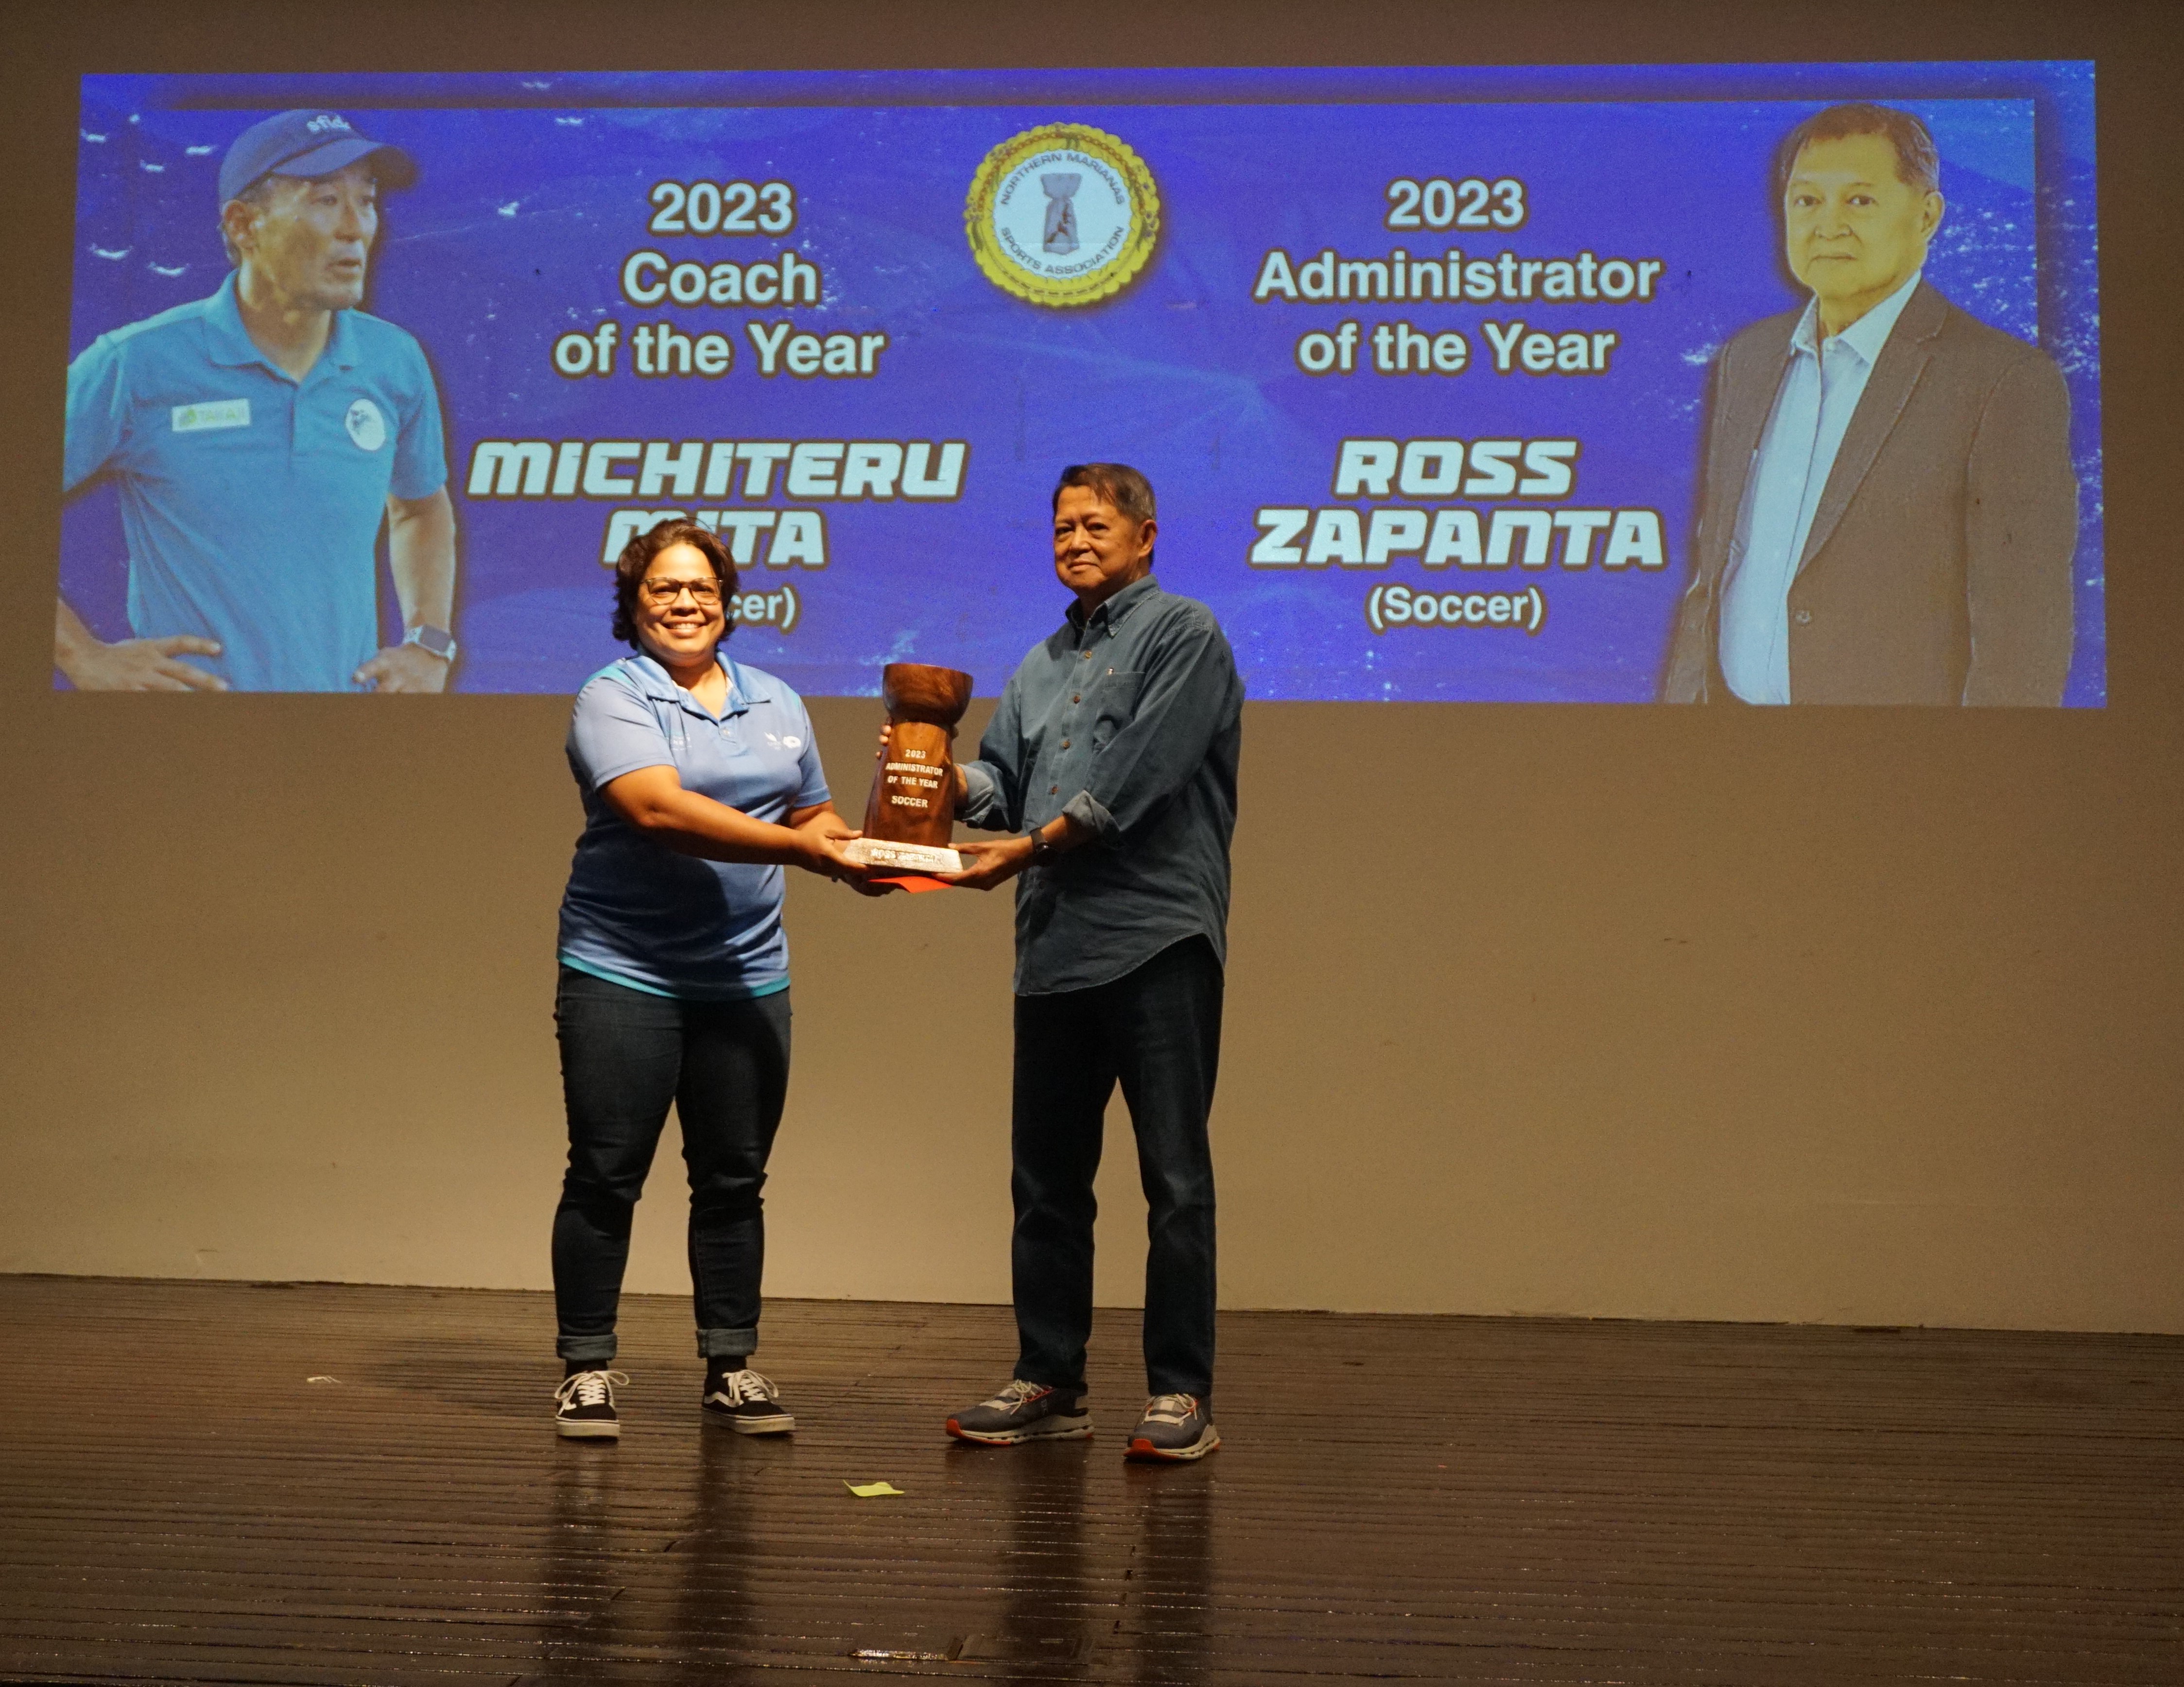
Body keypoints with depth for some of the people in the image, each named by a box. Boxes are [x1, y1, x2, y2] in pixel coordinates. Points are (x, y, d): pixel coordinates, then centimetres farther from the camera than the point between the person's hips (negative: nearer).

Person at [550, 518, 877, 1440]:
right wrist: (792, 847, -27)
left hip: (745, 978, 5)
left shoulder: (776, 704, 14)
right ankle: (586, 1370, 13)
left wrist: (854, 850, -2)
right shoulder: (613, 699, -5)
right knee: (605, 1179, 2)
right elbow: (658, 809, -21)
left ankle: (731, 1367, 19)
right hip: (622, 973, -5)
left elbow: (814, 816, 21)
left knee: (733, 1182, 9)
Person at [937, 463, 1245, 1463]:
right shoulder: (1043, 663, 23)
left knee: (1174, 1178, -3)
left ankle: (1181, 1396, 3)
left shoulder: (1183, 633, 0)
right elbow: (1001, 782, 16)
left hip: (1158, 939, -7)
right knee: (1046, 1176, 10)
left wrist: (1031, 848, -9)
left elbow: (1135, 781, -11)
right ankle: (1048, 1384, 20)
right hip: (1053, 947, 7)